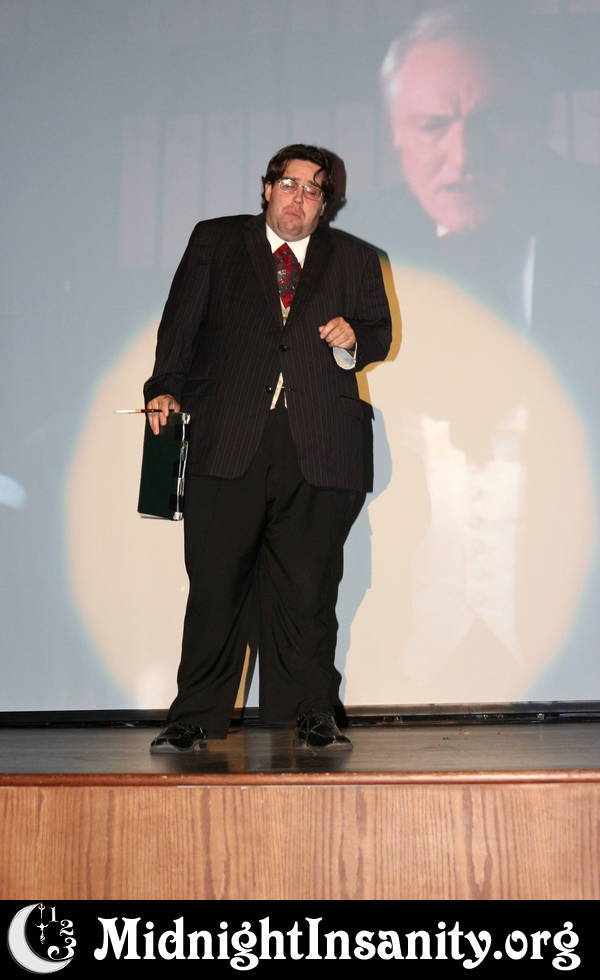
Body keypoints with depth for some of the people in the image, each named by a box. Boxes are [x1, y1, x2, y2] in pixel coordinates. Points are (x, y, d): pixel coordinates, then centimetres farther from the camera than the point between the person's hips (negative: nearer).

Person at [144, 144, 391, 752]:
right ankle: (196, 718, 8)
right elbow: (180, 322, 11)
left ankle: (311, 716, 12)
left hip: (318, 447, 1)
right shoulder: (216, 243, 15)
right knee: (215, 582, -2)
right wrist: (166, 387, -3)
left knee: (308, 588, 1)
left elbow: (379, 332, 18)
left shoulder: (353, 260, 18)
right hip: (230, 439, -1)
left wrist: (352, 340, -4)